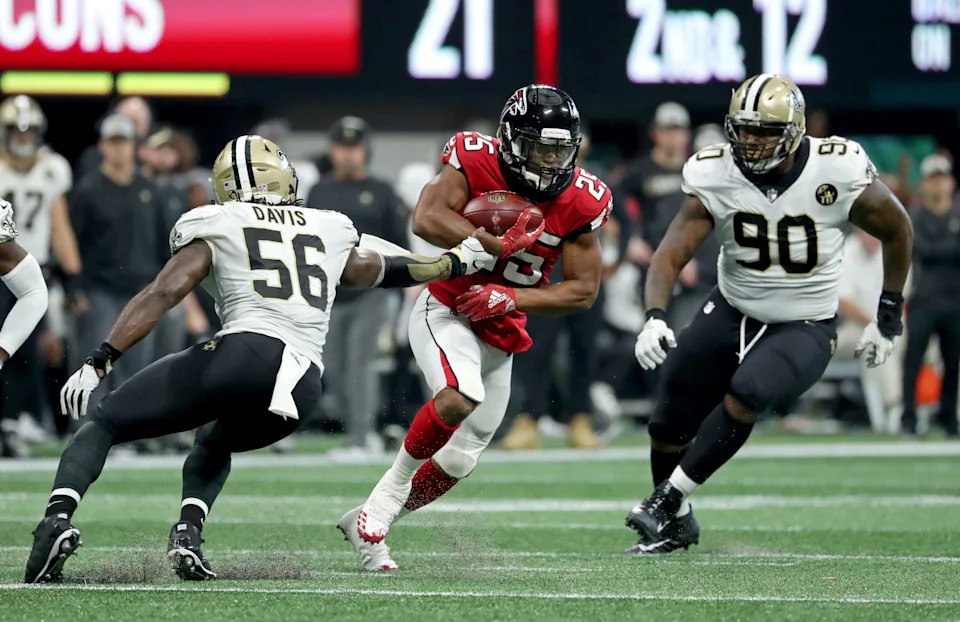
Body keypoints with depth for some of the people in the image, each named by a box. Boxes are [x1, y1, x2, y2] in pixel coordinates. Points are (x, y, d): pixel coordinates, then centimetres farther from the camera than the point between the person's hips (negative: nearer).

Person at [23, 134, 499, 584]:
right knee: (214, 444, 35)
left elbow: (163, 295, 0)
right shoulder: (330, 232, 26)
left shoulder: (214, 228, 13)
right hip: (302, 388, 4)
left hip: (242, 353, -4)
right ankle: (188, 534, 6)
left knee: (101, 425, 9)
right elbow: (380, 271, 43)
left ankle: (58, 518, -20)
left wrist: (99, 362, -4)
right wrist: (458, 261, 60)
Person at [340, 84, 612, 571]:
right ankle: (385, 498, -14)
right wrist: (498, 245, -33)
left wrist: (511, 299, -19)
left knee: (458, 460, 10)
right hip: (445, 311, -5)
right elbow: (426, 220, -31)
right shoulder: (475, 161, -18)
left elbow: (583, 291, -7)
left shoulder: (580, 202, -11)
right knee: (460, 398, -34)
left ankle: (367, 521, 30)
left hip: (499, 334, 5)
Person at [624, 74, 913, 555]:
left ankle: (670, 498, -18)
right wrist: (654, 315, -35)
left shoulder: (838, 176, -19)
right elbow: (670, 256, -16)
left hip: (803, 329, -3)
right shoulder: (716, 178, -13)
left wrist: (888, 319, 3)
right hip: (732, 312, 3)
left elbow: (897, 231, -2)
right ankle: (676, 525, 32)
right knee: (670, 425, 5)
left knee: (746, 391, -31)